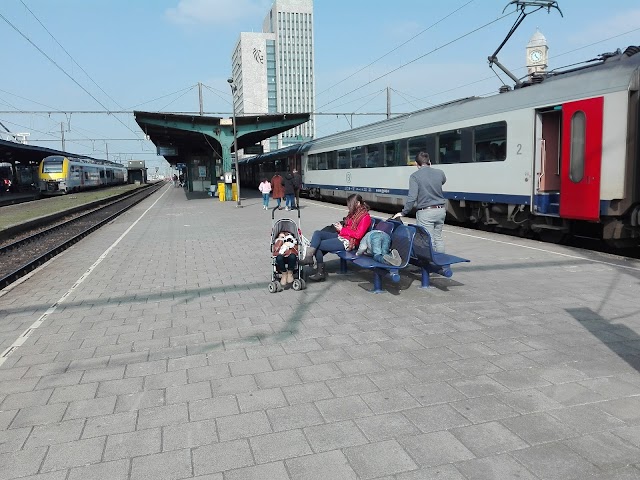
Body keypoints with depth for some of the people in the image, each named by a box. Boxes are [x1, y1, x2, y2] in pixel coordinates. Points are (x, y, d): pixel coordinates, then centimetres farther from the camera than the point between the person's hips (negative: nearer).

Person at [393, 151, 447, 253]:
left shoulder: (415, 176, -10)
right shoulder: (439, 173, 4)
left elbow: (412, 197, -16)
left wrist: (403, 213, -8)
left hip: (426, 212, -5)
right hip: (440, 210, 5)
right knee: (438, 237, 18)